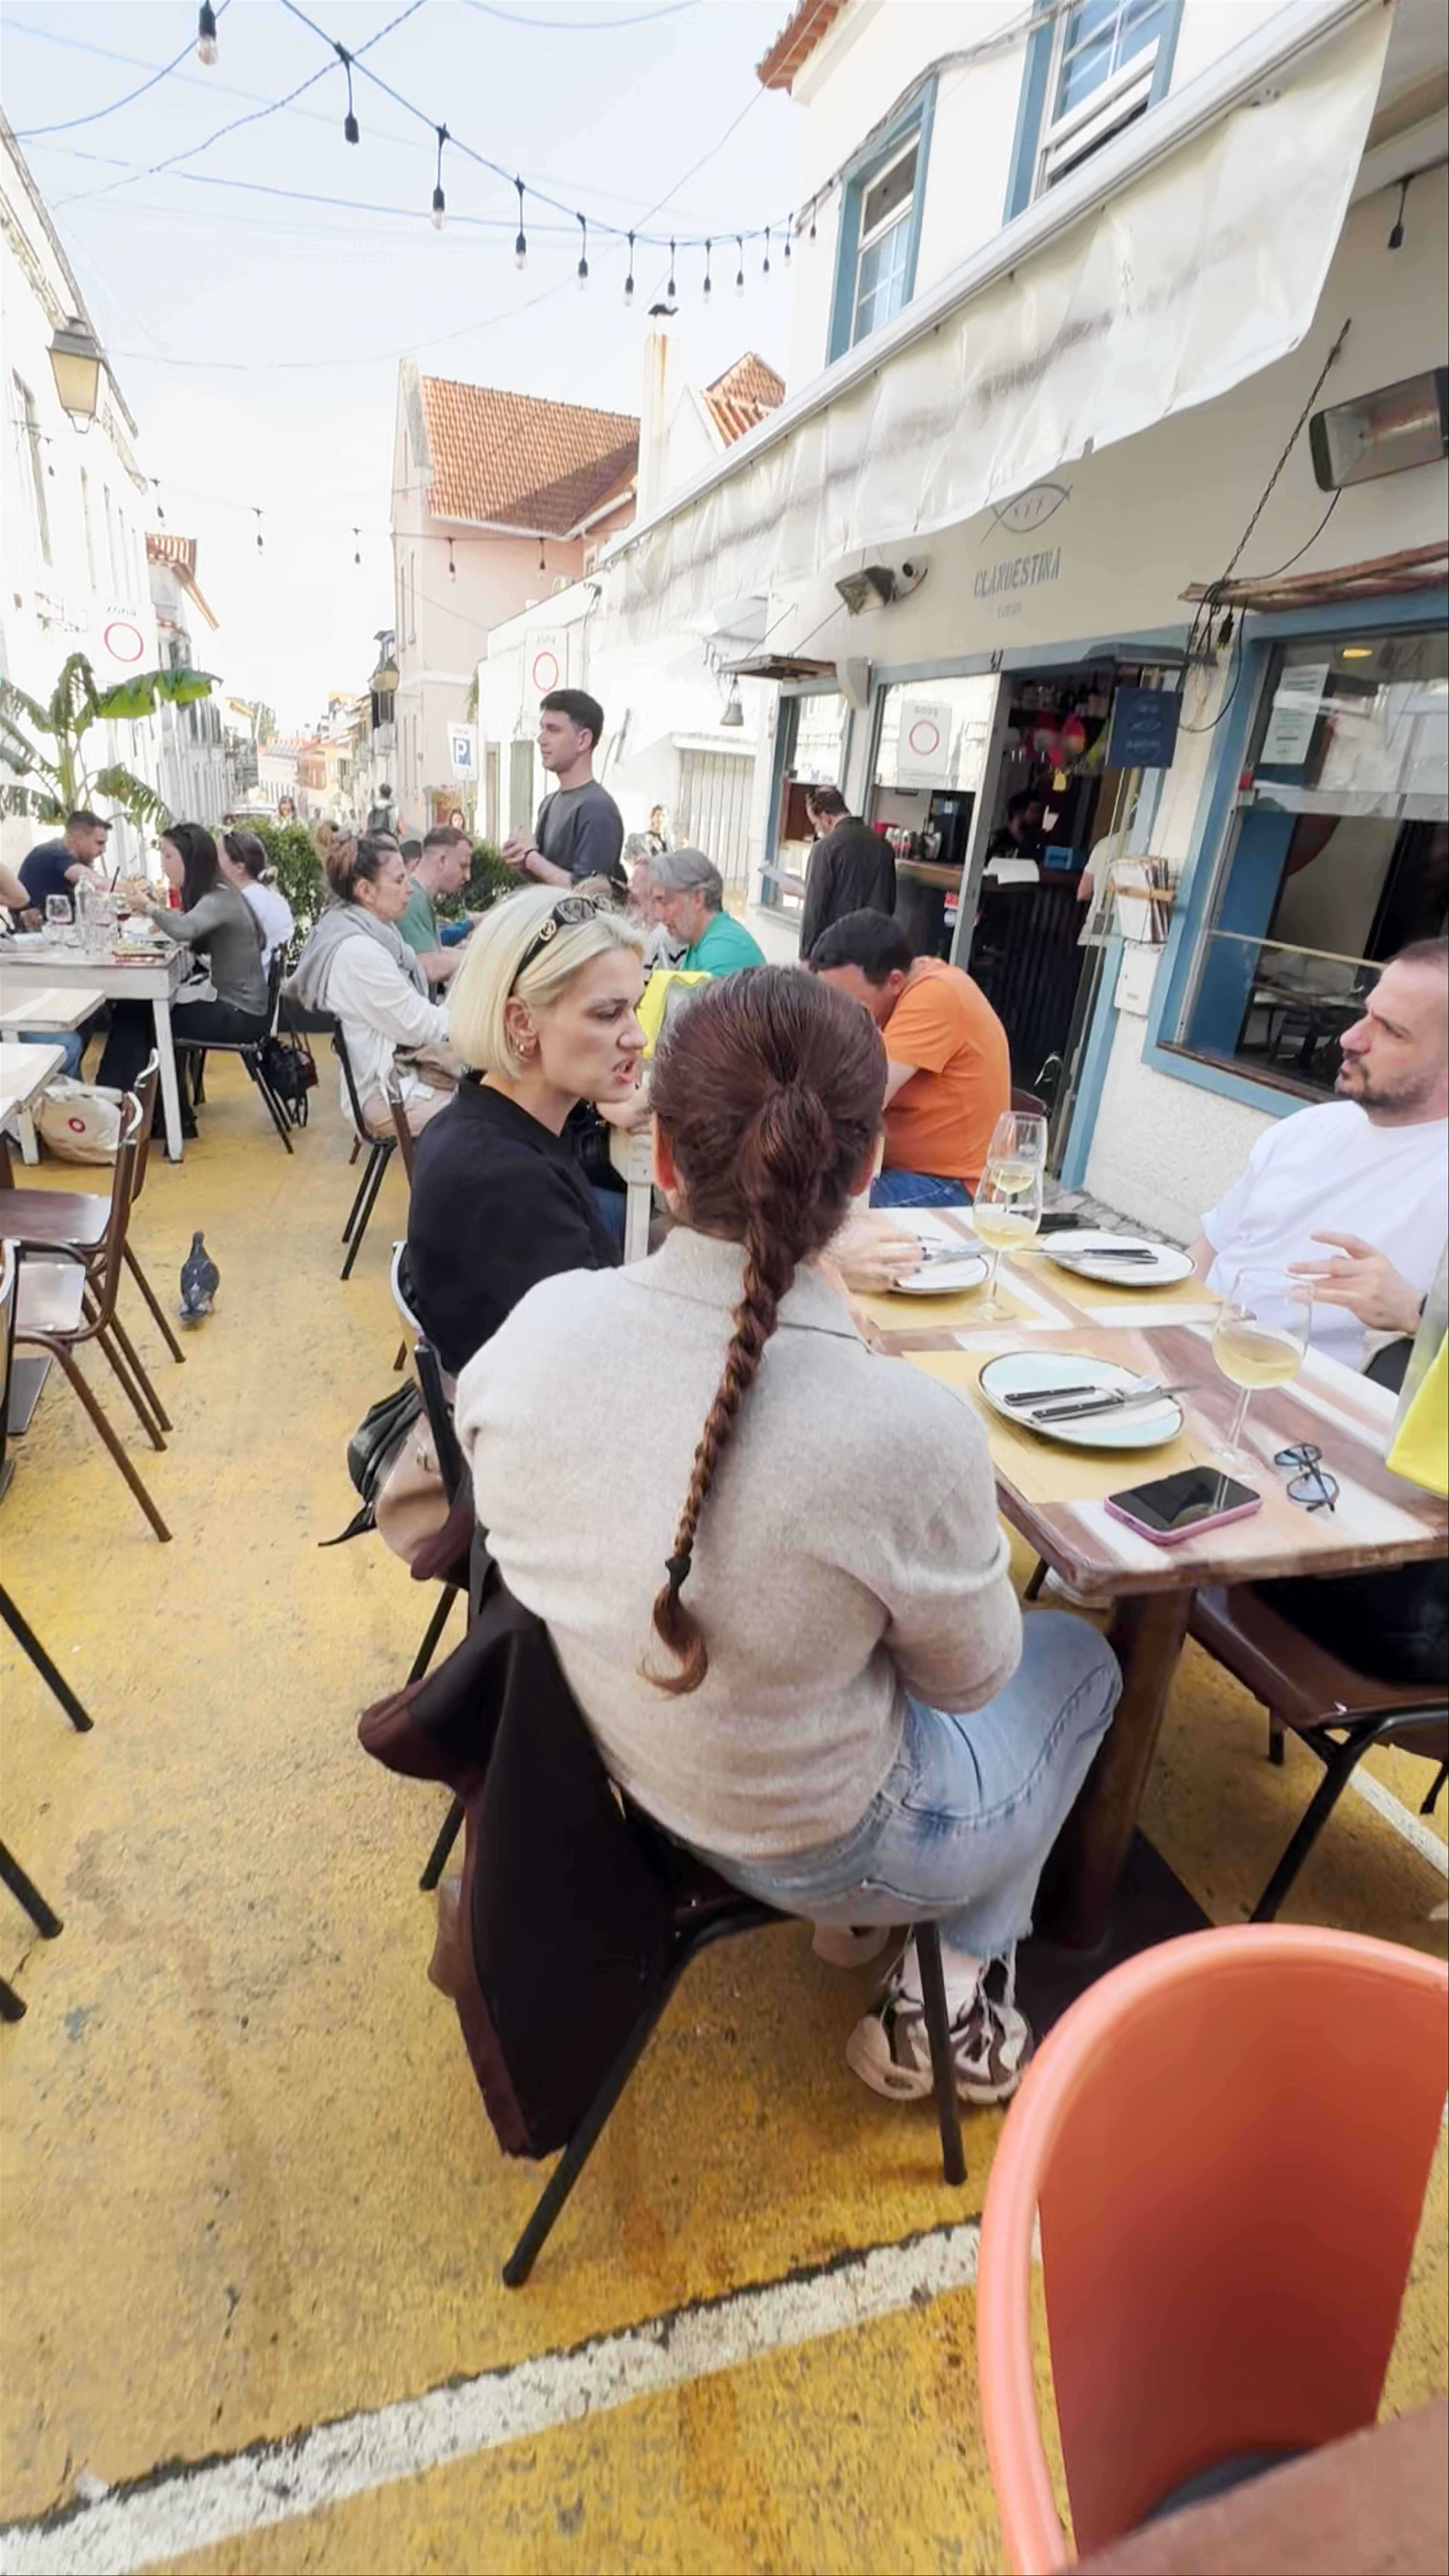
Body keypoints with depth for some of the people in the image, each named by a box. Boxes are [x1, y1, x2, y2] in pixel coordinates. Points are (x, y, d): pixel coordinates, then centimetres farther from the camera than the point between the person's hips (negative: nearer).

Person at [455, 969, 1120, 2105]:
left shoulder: (544, 1320, -23)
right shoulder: (910, 1430, -36)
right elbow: (968, 1679, -15)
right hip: (815, 1851, -4)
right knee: (1080, 1657, 24)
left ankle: (897, 1957, 34)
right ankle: (948, 2000, 28)